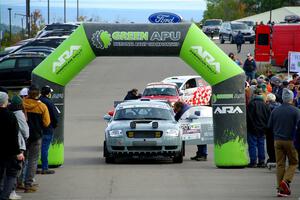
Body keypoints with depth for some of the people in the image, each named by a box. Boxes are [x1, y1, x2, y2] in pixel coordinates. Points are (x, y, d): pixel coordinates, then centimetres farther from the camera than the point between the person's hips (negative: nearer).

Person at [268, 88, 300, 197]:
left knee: (280, 164, 7)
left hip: (277, 140, 3)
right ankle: (286, 181, -12)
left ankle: (280, 188, 4)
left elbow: (269, 126, 7)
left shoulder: (275, 111, 2)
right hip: (290, 140, -3)